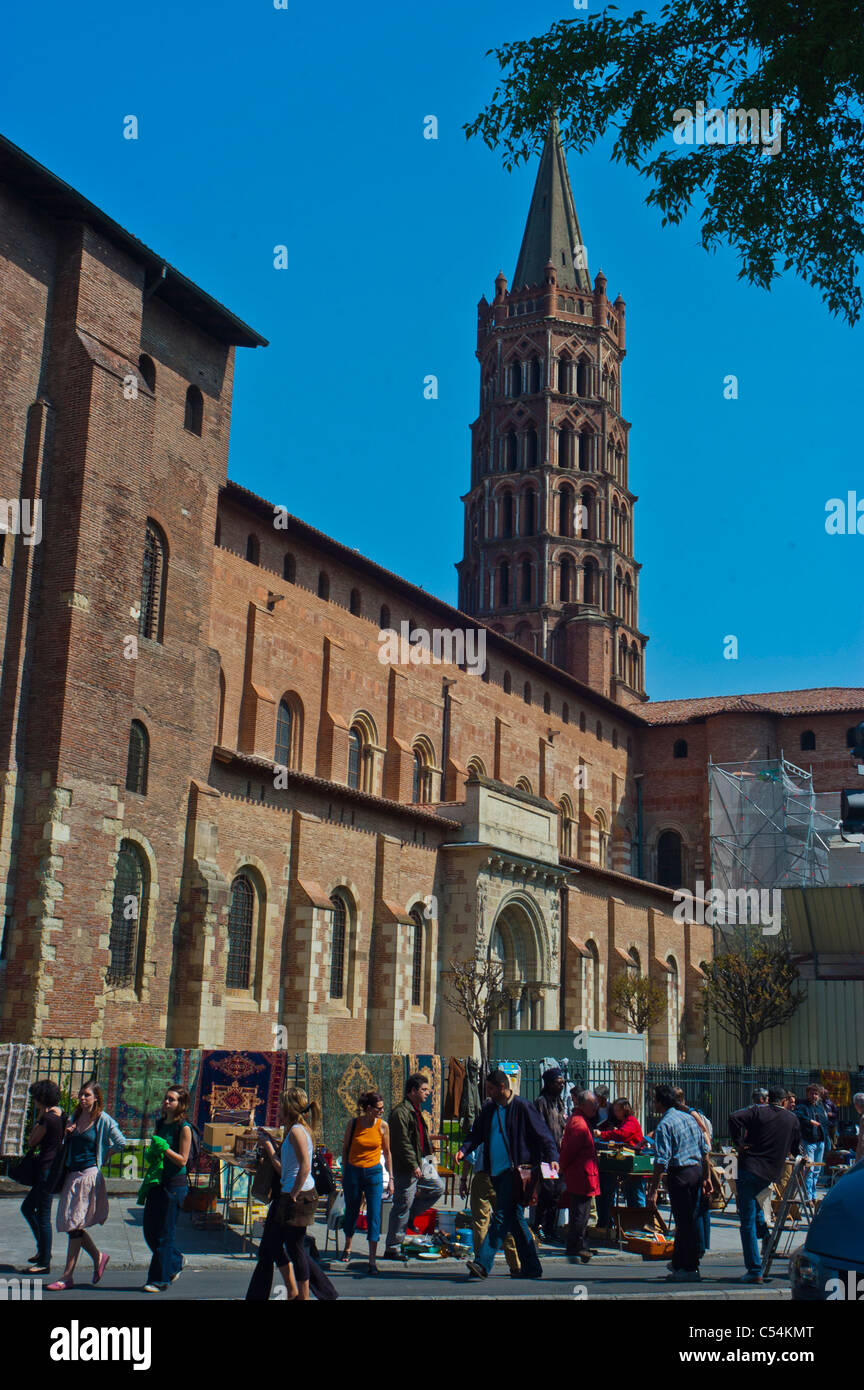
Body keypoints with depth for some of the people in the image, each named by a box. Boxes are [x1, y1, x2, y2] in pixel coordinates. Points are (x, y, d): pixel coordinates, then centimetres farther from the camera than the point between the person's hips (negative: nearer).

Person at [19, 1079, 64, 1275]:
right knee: (27, 1208, 20)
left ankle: (44, 1262, 6)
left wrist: (38, 1118, -7)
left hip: (47, 1170, -10)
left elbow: (32, 1142, -8)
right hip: (53, 1169, 10)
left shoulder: (48, 1119, -19)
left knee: (43, 1216, -2)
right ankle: (43, 1250, 25)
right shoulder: (59, 1114, 10)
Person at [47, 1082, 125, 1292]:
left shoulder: (103, 1120, -7)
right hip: (71, 1174, 7)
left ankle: (68, 1275, 1)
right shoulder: (75, 1117, 11)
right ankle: (98, 1257, 26)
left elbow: (120, 1142, -4)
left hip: (89, 1174, -7)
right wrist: (66, 1133, 1)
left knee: (74, 1223, -6)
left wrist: (103, 1158, 0)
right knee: (71, 1224, 7)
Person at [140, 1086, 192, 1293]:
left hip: (175, 1183, -7)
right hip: (157, 1181, 7)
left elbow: (182, 1160, -13)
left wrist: (165, 1148, -24)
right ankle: (174, 1263, 31)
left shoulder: (184, 1128, -10)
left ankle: (159, 1280, 7)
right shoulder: (160, 1124, 11)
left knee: (164, 1233, -2)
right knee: (149, 1230, 10)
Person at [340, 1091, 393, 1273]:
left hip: (374, 1173, 0)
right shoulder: (353, 1124, -5)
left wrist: (391, 1179, 5)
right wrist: (344, 1175, 7)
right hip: (353, 1171, 0)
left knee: (374, 1216, -5)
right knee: (351, 1212, 13)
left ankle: (372, 1260, 0)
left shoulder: (383, 1126, -3)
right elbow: (345, 1149, 6)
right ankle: (347, 1247, 38)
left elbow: (387, 1153, 7)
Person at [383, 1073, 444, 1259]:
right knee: (402, 1206, -3)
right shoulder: (400, 1112, -18)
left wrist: (428, 1159, 19)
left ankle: (410, 1216, 23)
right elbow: (402, 1142, -22)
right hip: (406, 1167, -9)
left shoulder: (416, 1110, 14)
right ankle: (392, 1249, 7)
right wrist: (414, 1165, -22)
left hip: (422, 1163, 10)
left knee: (438, 1188, 12)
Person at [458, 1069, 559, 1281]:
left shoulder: (521, 1107, -6)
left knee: (502, 1217, -12)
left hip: (514, 1171, -7)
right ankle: (531, 1267, 18)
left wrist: (552, 1157, -17)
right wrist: (464, 1149, -1)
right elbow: (477, 1134, 18)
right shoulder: (489, 1109, 14)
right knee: (515, 1218, 11)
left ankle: (483, 1264, -18)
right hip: (496, 1171, 7)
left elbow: (542, 1134, -6)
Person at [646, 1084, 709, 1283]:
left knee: (684, 1222, 0)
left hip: (679, 1173, -8)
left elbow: (662, 1160, -18)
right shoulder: (689, 1118, 10)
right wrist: (705, 1176, 23)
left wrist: (653, 1190, -17)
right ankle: (679, 1263, 29)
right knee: (689, 1220, 16)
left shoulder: (664, 1125, -12)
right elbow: (705, 1150, 14)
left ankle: (691, 1269, 5)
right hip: (696, 1170, 8)